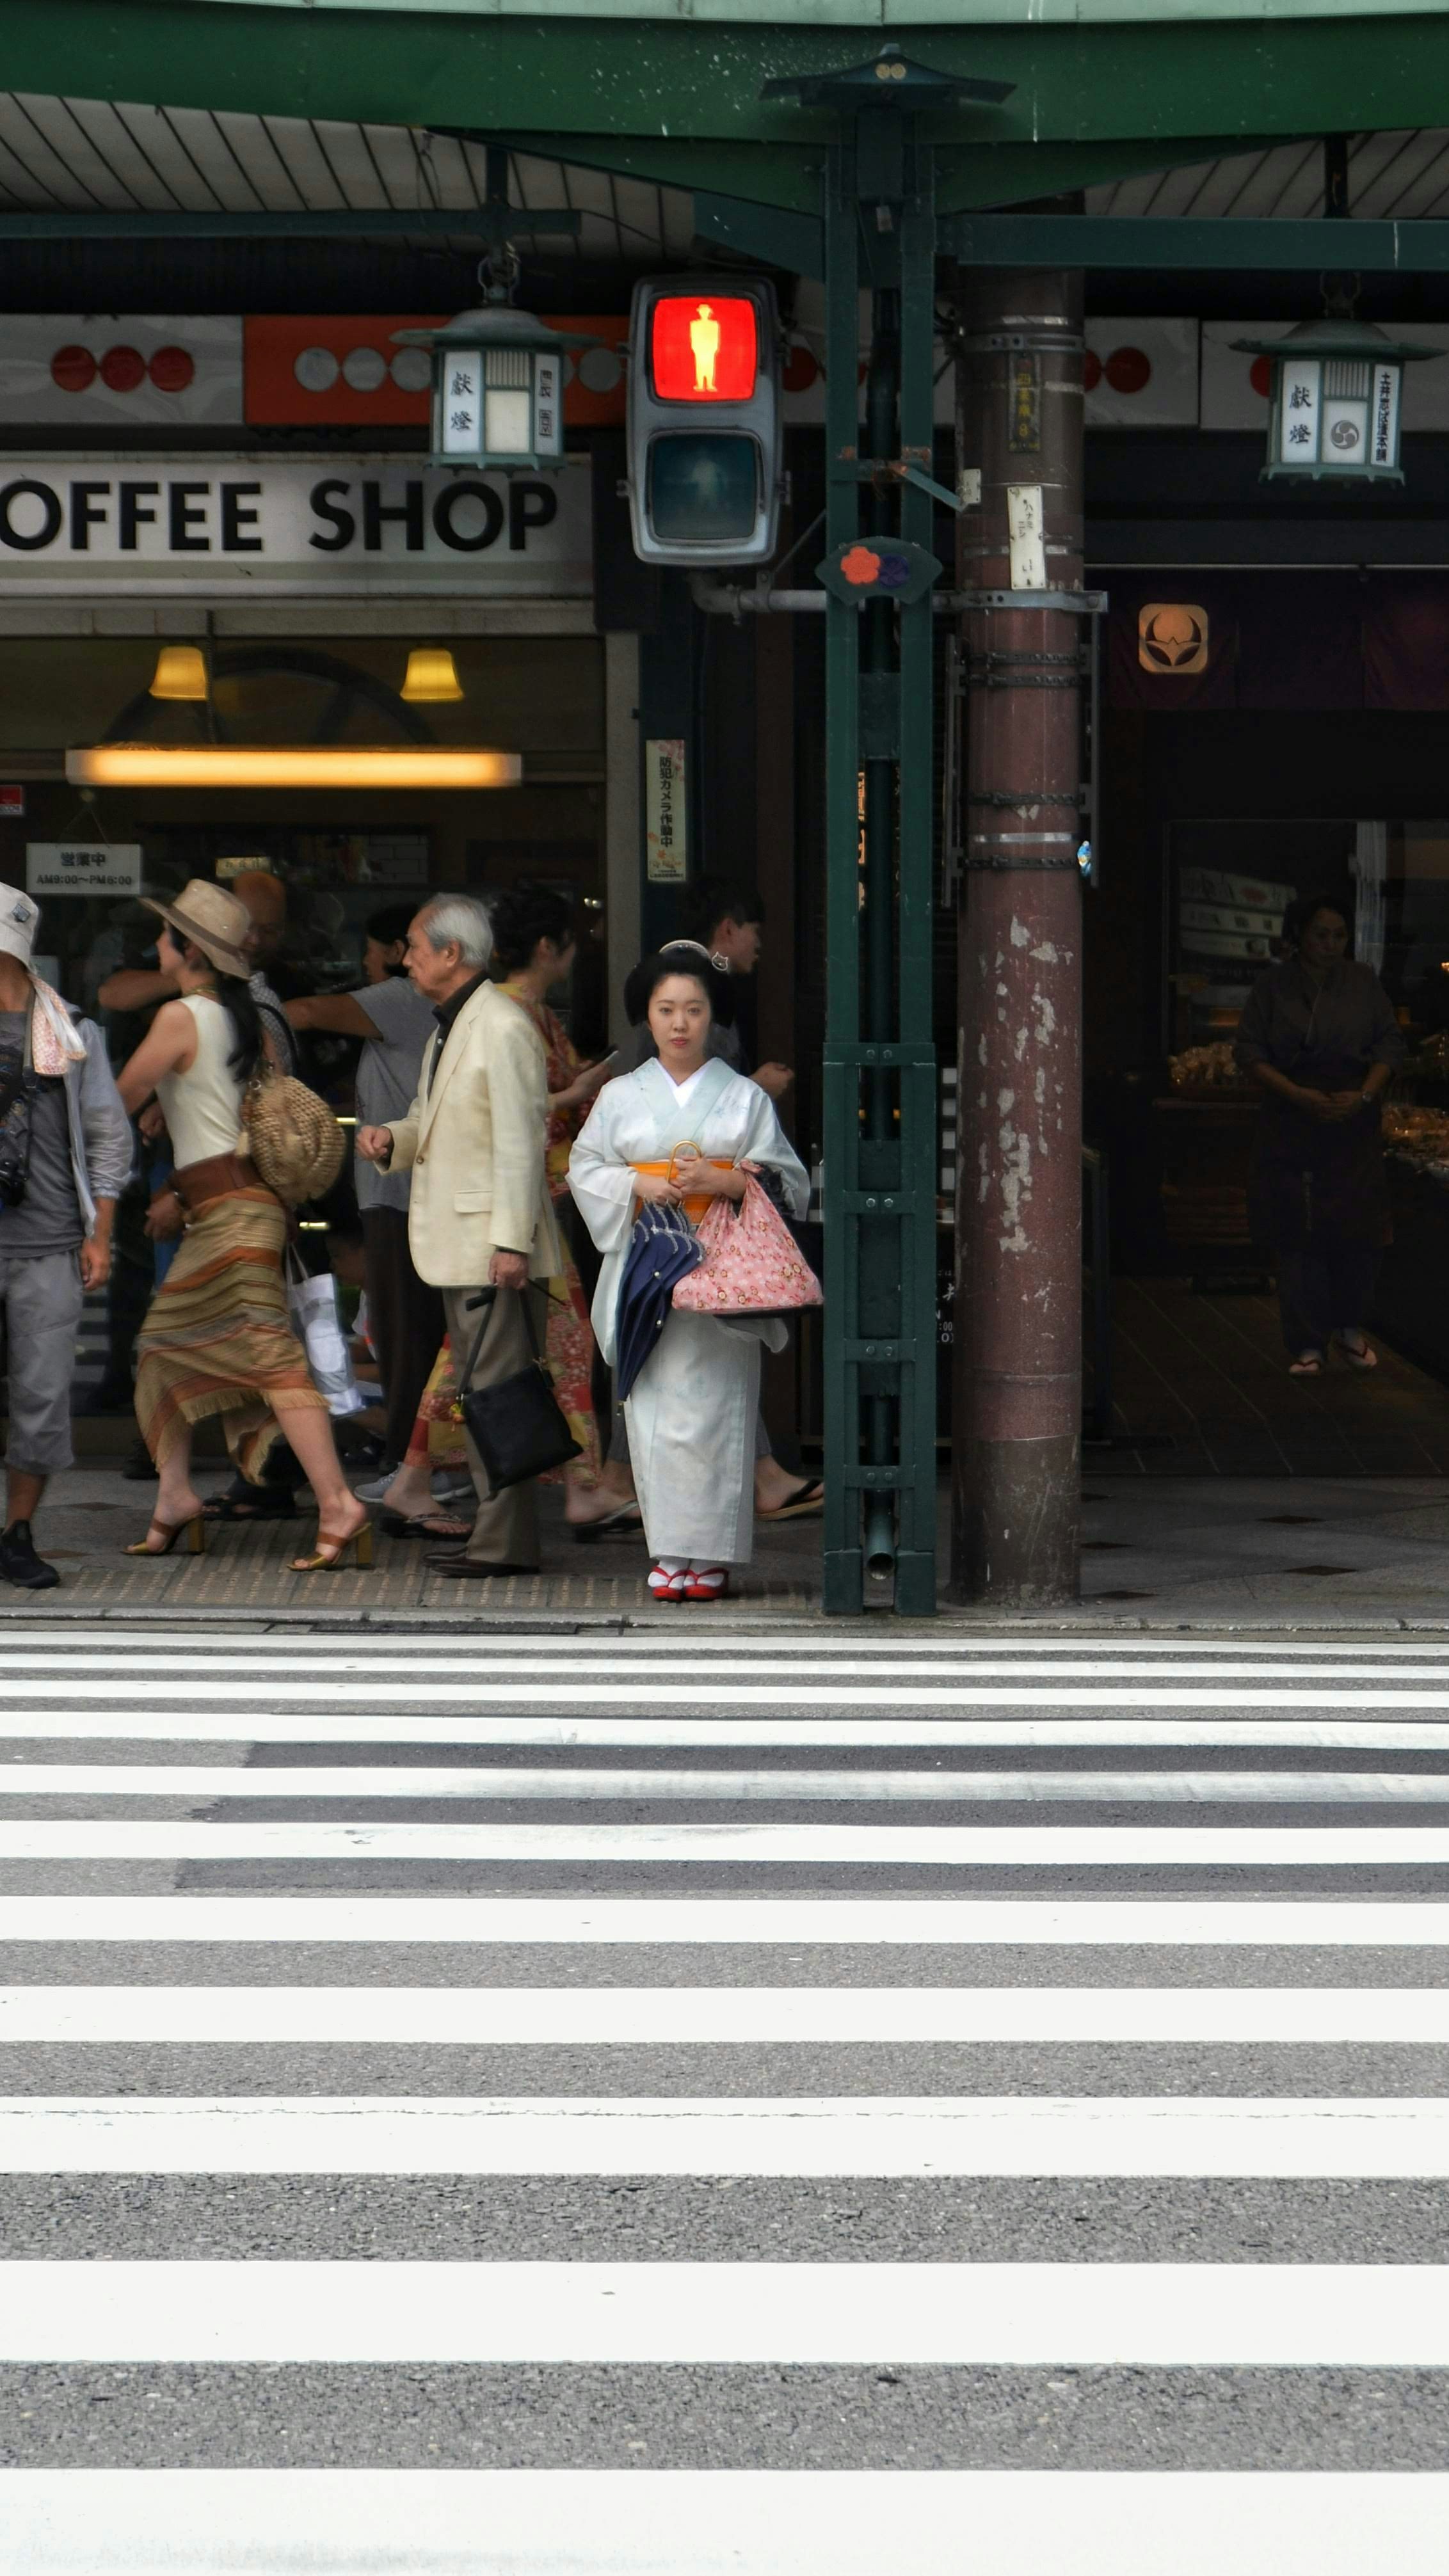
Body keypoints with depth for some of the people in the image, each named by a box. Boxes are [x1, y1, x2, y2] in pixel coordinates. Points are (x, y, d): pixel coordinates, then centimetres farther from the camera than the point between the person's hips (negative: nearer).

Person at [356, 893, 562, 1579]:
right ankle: (491, 1531, 18)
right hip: (455, 1241, 10)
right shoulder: (448, 1028, 17)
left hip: (493, 1243, -10)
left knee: (497, 1389, -9)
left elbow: (519, 1143, -18)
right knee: (477, 1390, 13)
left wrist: (512, 1241, -21)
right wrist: (391, 1139, 5)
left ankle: (507, 1541, -7)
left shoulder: (503, 1029, -14)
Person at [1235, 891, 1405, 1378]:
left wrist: (1364, 1096, -11)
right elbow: (1250, 1052, -2)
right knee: (1296, 1235, -3)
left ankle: (1349, 1327, 23)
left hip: (1354, 1126, 1)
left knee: (1360, 1231, 0)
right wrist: (1300, 1096, -13)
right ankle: (1308, 1346, 4)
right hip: (1290, 1128, -1)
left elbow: (1390, 1044, 6)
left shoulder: (1364, 984, 8)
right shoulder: (1273, 986, 3)